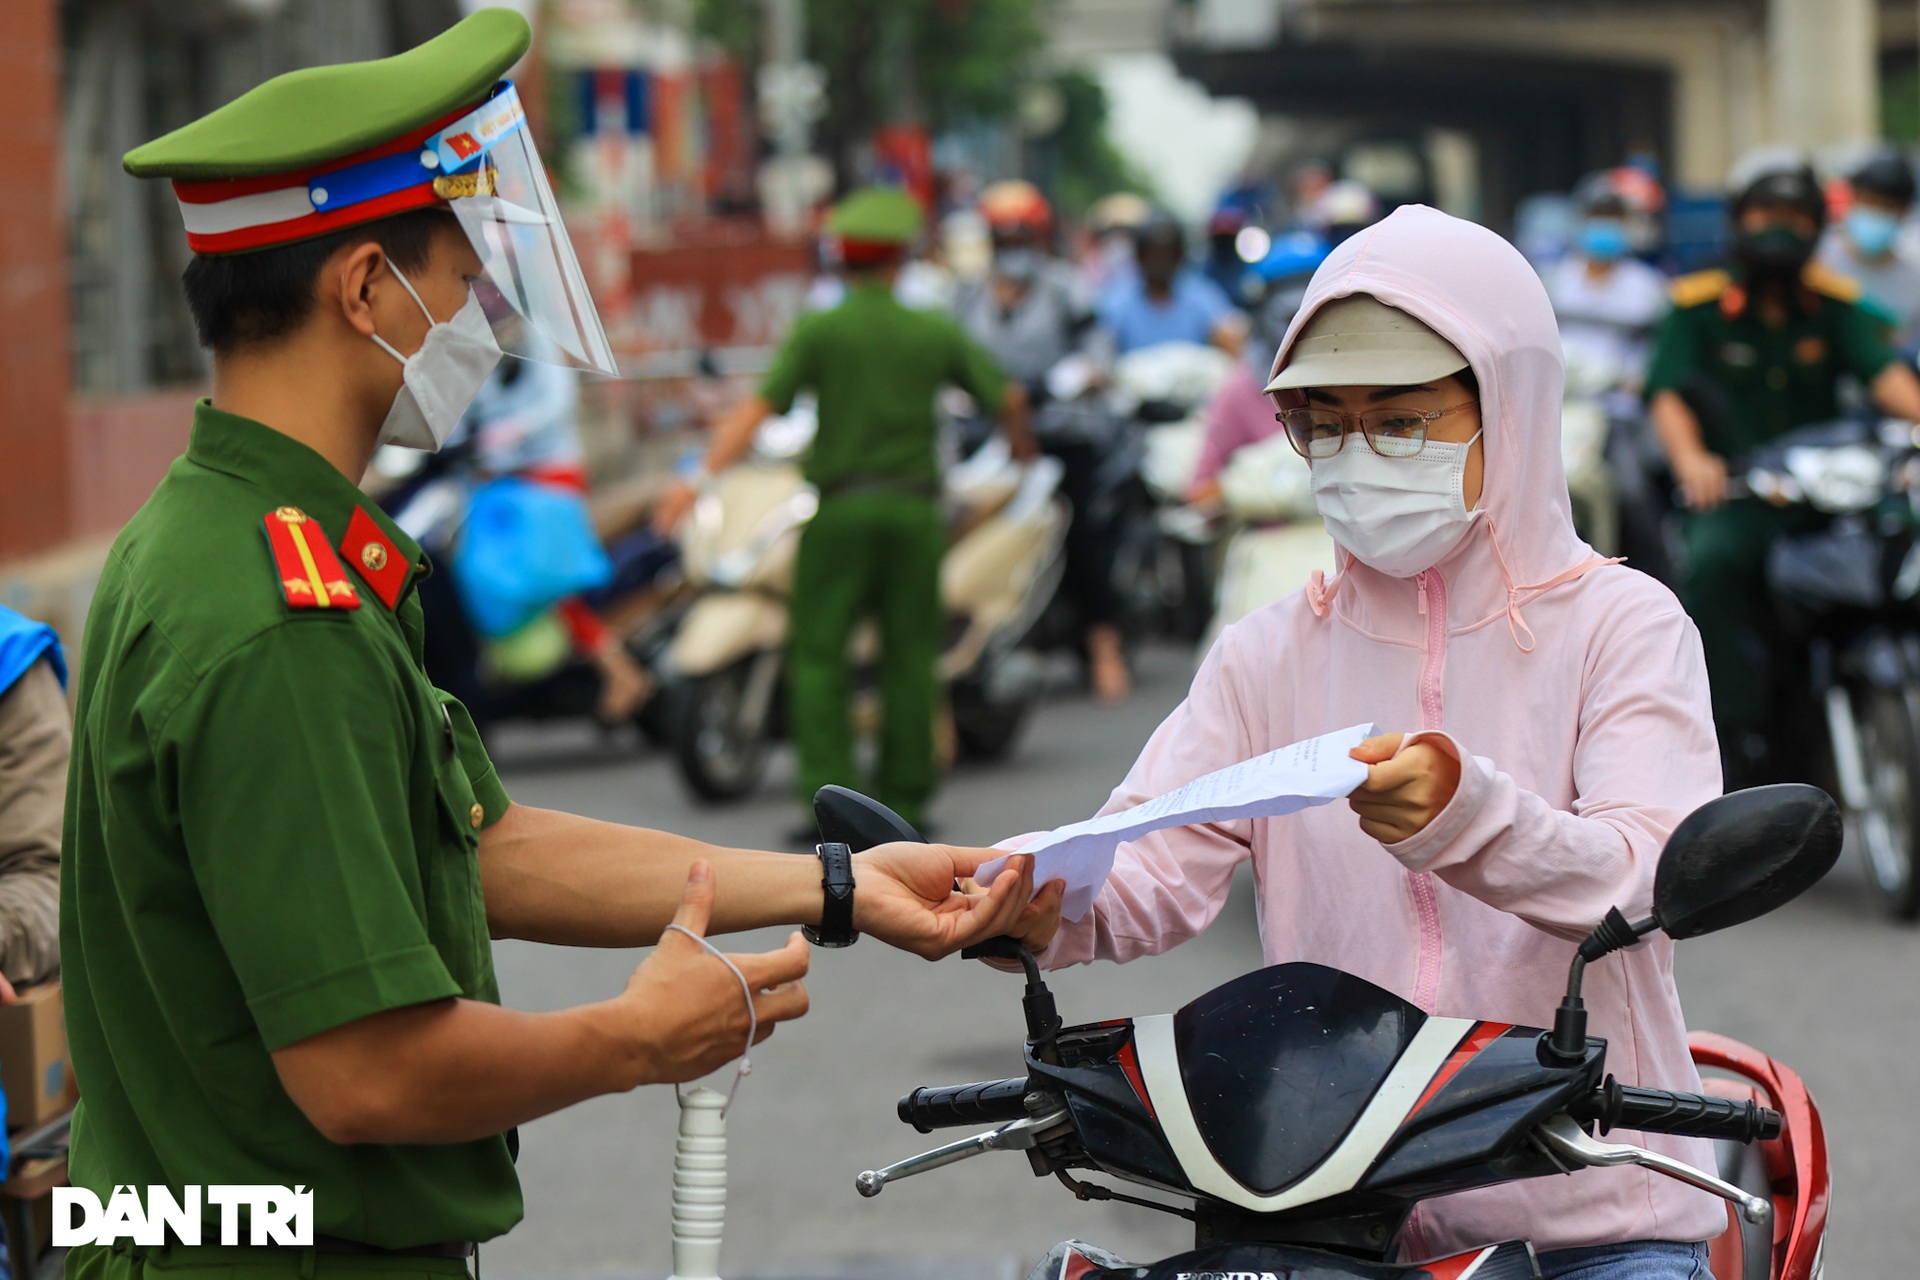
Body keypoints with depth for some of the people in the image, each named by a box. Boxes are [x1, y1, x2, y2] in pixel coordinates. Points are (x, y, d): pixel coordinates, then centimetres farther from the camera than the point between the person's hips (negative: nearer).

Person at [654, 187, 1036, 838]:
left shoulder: (818, 331, -3)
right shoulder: (934, 332, 5)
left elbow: (759, 406, -12)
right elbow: (1008, 396, 7)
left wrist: (701, 475, -14)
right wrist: (1020, 440, 29)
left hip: (842, 503, -2)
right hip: (915, 503, 2)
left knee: (818, 652, 1)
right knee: (909, 655, 9)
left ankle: (828, 792, -8)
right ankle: (904, 796, 12)